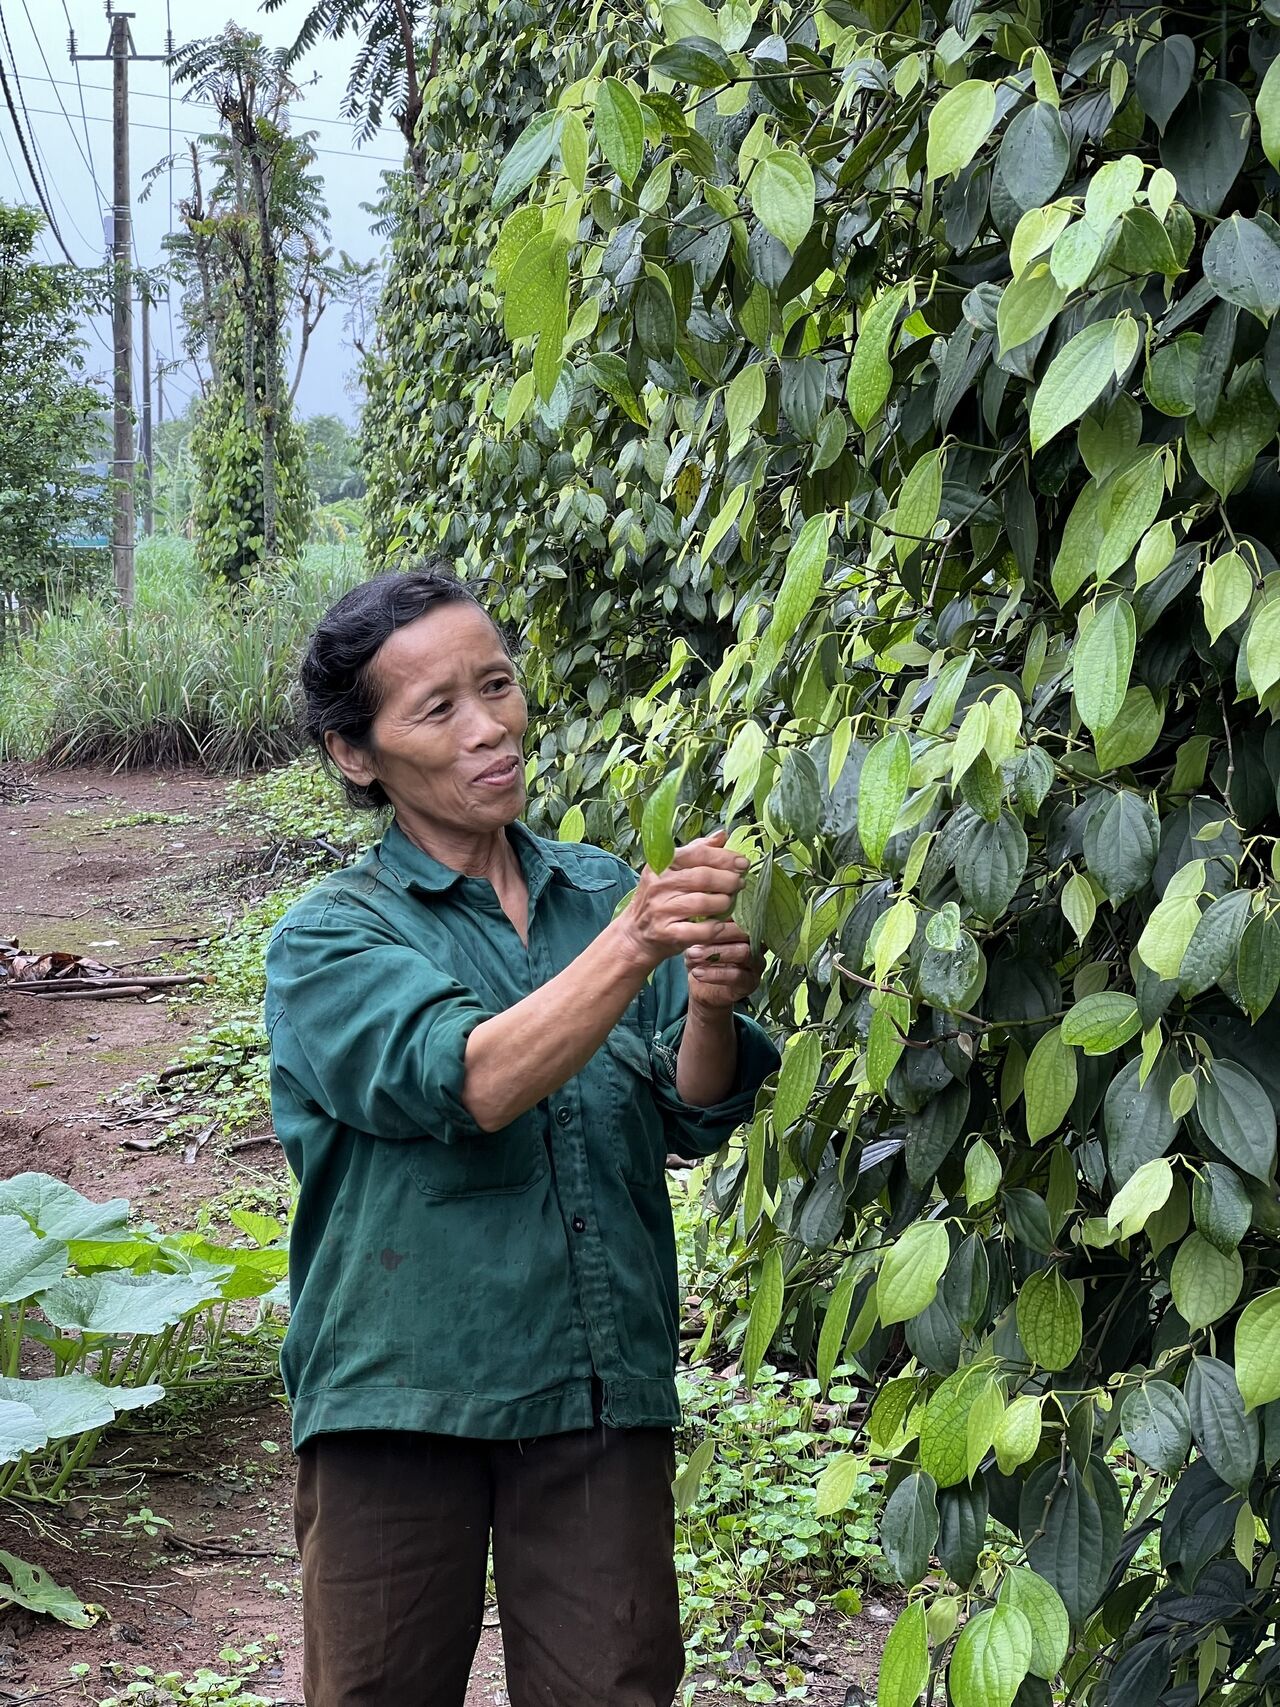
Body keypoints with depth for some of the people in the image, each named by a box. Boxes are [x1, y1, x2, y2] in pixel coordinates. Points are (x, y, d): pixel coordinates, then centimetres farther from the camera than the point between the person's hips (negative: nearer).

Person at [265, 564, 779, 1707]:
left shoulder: (604, 890, 7)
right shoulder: (330, 937, -3)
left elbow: (689, 1120, -2)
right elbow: (465, 1084, -21)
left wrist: (710, 1009, -23)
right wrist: (631, 948, -33)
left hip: (603, 1389, 2)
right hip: (402, 1394, -2)